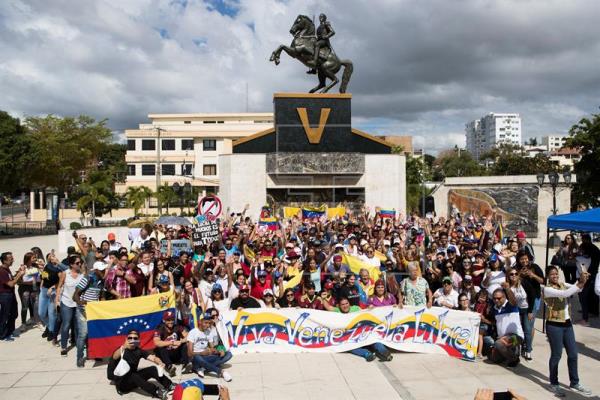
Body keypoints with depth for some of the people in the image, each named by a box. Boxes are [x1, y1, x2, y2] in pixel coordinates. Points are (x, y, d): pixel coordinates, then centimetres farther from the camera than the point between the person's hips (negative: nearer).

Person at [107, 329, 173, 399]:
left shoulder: (139, 351, 0)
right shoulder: (121, 350, -13)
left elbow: (152, 357, -14)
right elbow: (114, 357, -37)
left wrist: (160, 363, -38)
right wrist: (123, 347, -59)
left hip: (133, 378, 5)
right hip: (121, 382, -5)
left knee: (152, 369, -16)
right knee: (133, 376, -35)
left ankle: (170, 386, -23)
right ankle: (157, 392, -39)